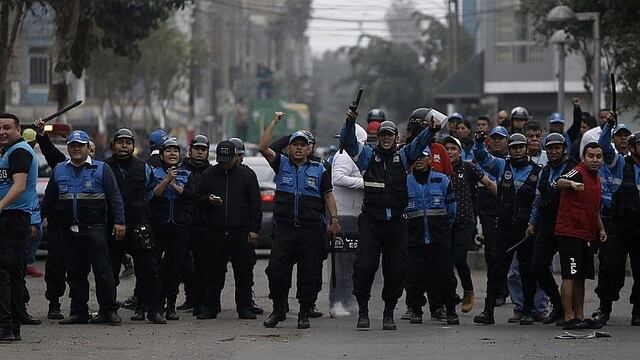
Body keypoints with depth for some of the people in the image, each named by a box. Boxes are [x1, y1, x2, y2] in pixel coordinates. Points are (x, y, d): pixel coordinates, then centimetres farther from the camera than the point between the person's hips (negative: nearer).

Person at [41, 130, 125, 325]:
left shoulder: (101, 169, 3)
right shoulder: (59, 170, 14)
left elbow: (115, 197, -1)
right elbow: (48, 199, 20)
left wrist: (119, 222, -10)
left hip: (95, 228, -4)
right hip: (69, 230, 4)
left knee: (102, 271, -6)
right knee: (75, 272, 6)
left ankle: (109, 311, -1)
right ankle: (79, 312, 11)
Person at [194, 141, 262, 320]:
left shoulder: (247, 175, 6)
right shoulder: (208, 175, 10)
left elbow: (255, 205, 6)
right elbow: (198, 198, 16)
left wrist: (254, 230, -1)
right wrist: (208, 200, -7)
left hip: (241, 232, -1)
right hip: (215, 232, 1)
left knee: (244, 272, 1)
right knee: (213, 272, 2)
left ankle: (244, 307, 7)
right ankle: (209, 307, 8)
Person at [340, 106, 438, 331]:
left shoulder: (403, 157, 13)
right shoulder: (367, 156, 9)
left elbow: (419, 144, -2)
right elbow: (348, 141, -3)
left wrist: (431, 130, -22)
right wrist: (350, 123, -22)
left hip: (396, 221, 2)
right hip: (371, 219, -2)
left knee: (396, 268, 2)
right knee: (365, 266, -9)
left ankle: (389, 313, 13)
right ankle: (363, 311, 2)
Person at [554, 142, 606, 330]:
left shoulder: (597, 180, 16)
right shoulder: (578, 173, -11)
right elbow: (560, 182, -35)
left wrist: (601, 229, 22)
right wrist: (572, 184, -56)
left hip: (587, 235, 9)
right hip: (570, 232, -9)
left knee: (581, 278, 12)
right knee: (570, 277, -10)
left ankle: (580, 317, 17)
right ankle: (569, 318, -11)